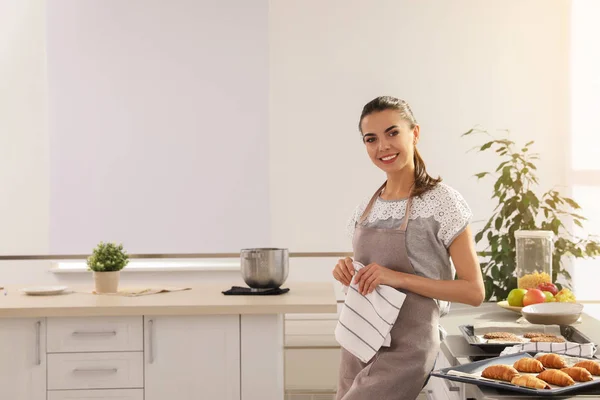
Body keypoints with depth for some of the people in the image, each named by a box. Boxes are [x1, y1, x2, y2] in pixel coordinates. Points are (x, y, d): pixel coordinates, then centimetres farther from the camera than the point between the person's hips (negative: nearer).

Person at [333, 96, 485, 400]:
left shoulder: (442, 201, -8)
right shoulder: (367, 207, 9)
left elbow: (474, 291, -10)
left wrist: (399, 278, -19)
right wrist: (348, 272, -3)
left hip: (405, 350, -6)